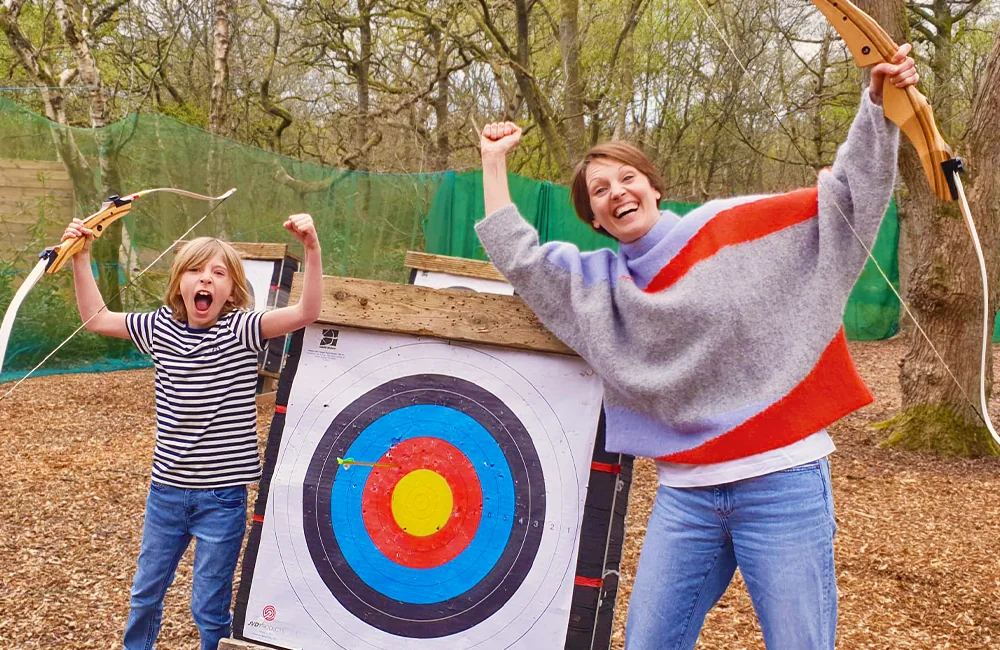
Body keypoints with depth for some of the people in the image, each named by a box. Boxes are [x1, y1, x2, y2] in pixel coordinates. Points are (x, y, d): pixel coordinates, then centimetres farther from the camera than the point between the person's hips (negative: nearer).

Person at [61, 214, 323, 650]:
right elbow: (96, 318, 13)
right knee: (145, 594, 21)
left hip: (222, 495, -4)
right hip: (166, 488, 4)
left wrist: (311, 248, -39)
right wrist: (81, 257, 7)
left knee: (209, 608, 7)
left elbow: (306, 313, -27)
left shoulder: (241, 330, -13)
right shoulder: (160, 327, 0)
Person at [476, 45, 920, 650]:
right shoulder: (600, 281, 13)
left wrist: (878, 104, -13)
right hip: (685, 495, 4)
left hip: (783, 483, -4)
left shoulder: (734, 227, 0)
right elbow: (518, 257, 11)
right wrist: (495, 162, 13)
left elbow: (845, 193, -1)